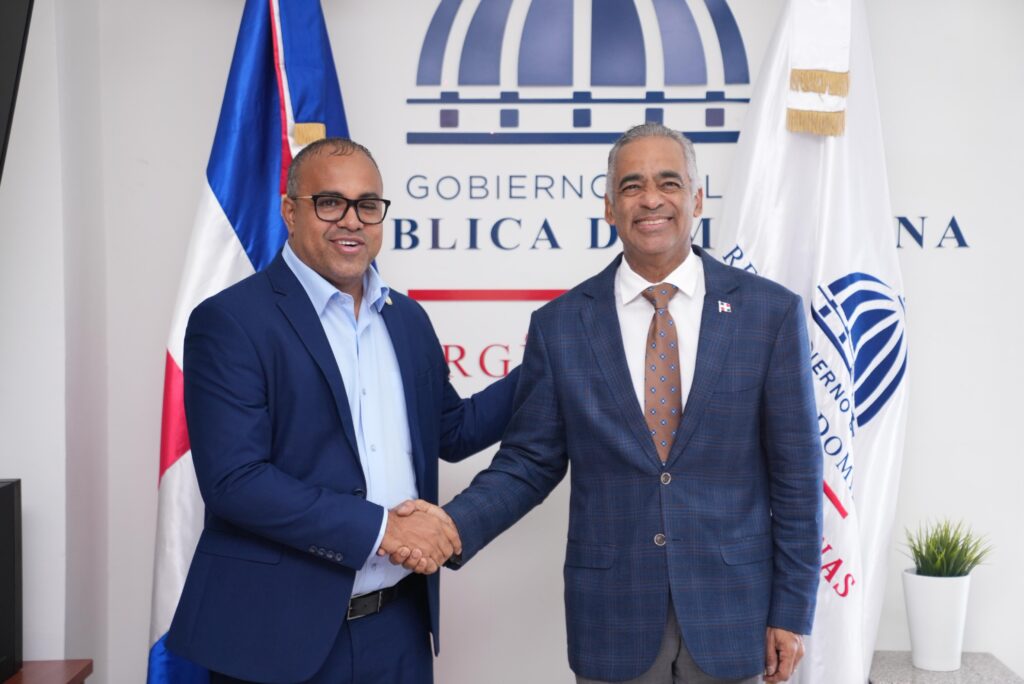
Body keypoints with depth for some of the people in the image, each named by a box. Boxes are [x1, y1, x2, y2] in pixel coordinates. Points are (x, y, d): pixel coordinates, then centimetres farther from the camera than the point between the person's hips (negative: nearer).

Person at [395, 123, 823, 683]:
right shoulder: (559, 325, -2)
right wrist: (454, 524, -16)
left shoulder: (770, 311, -4)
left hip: (730, 613, 0)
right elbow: (528, 462, 1)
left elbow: (795, 472, -2)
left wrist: (792, 611, -1)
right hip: (611, 615, 0)